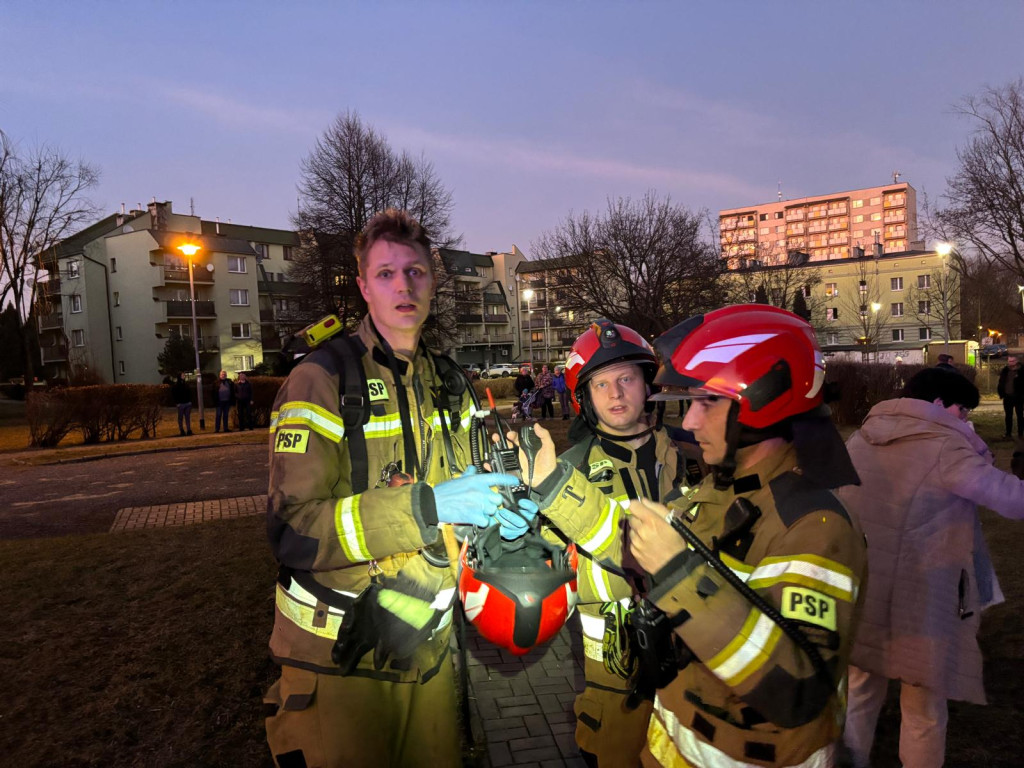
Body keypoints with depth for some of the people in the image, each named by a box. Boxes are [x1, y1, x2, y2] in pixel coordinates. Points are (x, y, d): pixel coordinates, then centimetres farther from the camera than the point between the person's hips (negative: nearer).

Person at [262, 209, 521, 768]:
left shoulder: (448, 385, 6)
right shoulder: (322, 380, -16)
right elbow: (292, 530, -23)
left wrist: (495, 502, -4)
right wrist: (425, 507, -32)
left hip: (428, 645, 6)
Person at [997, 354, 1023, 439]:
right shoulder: (1005, 371, 2)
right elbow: (1001, 383, 10)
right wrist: (1001, 393, 2)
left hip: (1018, 397, -4)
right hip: (1007, 397, 4)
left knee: (1020, 415, 7)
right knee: (1008, 416, 11)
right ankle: (1008, 433, 18)